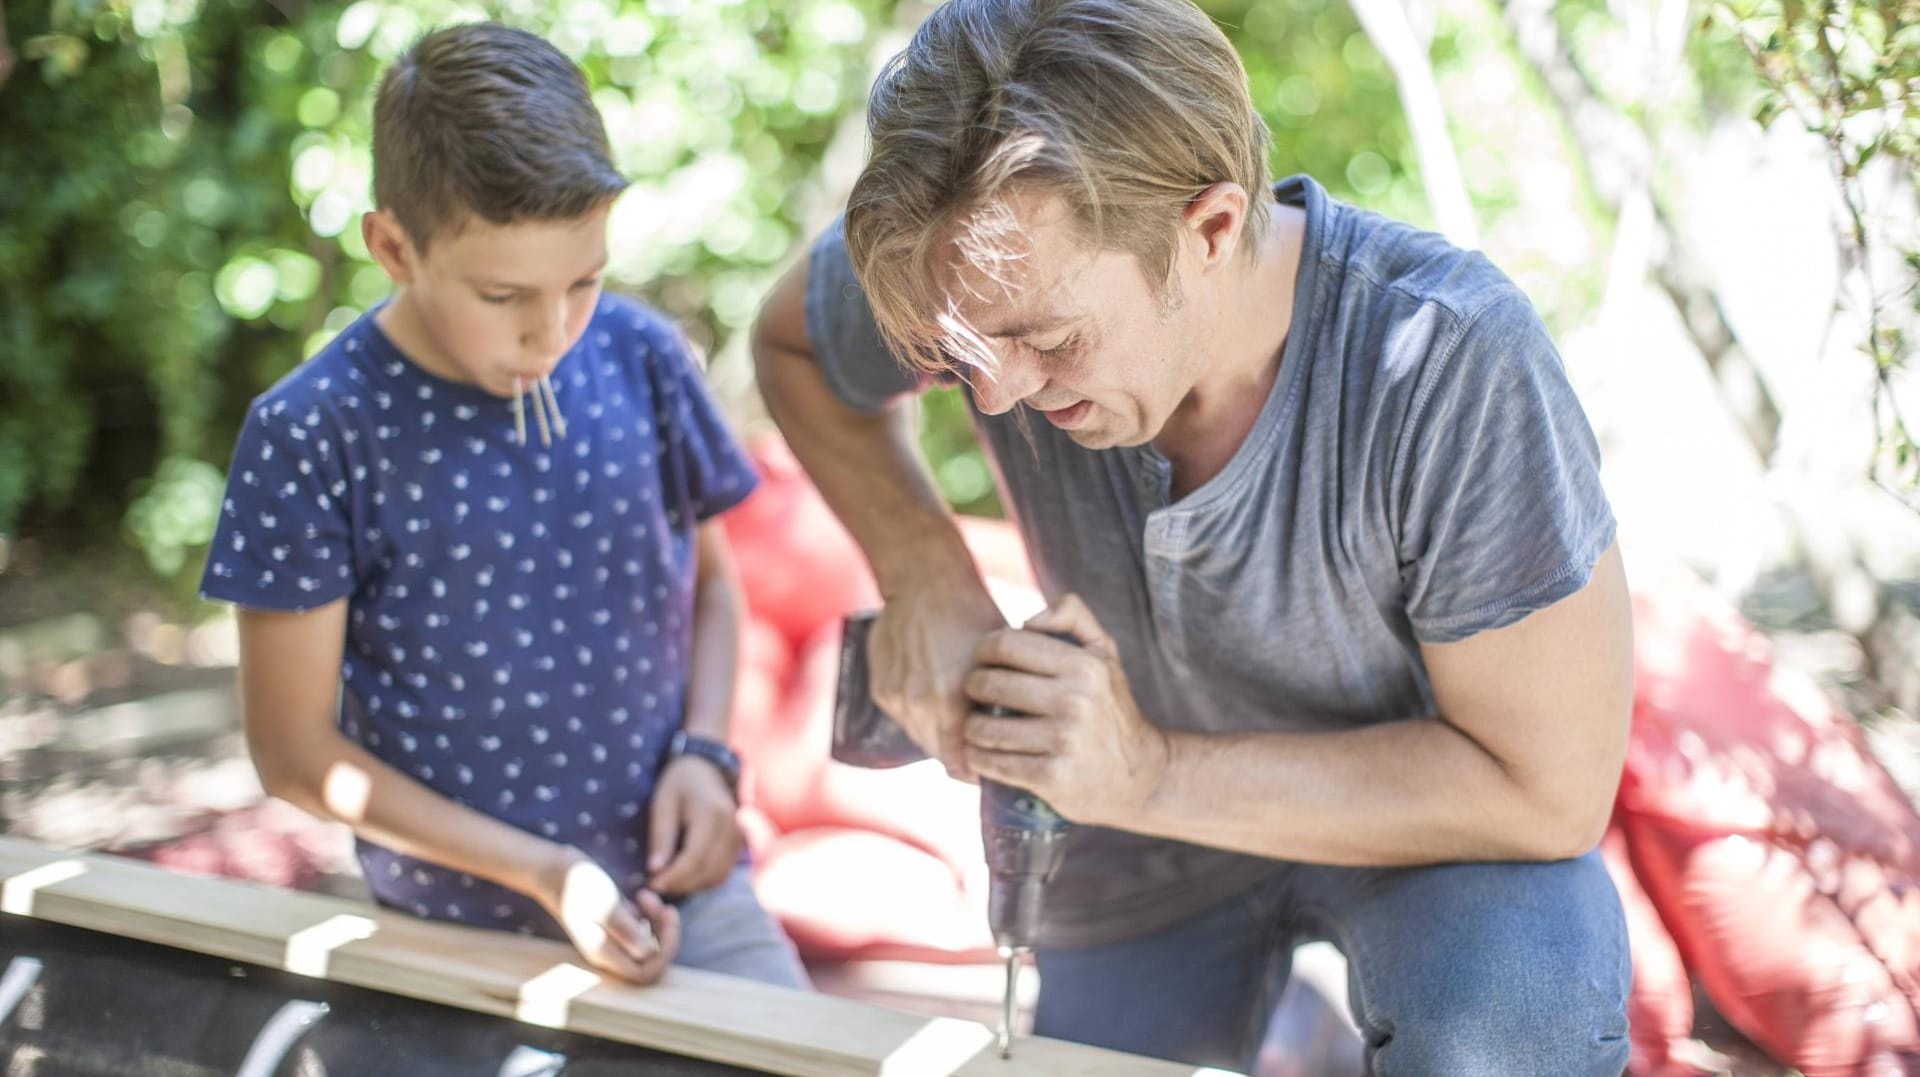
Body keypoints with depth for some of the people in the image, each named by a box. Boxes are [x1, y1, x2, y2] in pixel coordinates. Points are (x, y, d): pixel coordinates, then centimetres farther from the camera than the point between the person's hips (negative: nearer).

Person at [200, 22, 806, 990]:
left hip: (684, 890, 2)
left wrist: (703, 752, -5)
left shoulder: (641, 358, -3)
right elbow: (293, 748, -7)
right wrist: (542, 871, -13)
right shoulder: (310, 437, -12)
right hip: (459, 932, -2)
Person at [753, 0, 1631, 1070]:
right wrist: (925, 575, -19)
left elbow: (1550, 792, -28)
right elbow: (792, 343, -2)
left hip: (1440, 820, -3)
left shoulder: (1448, 360, -36)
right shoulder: (999, 272, -26)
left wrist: (1153, 776, -34)